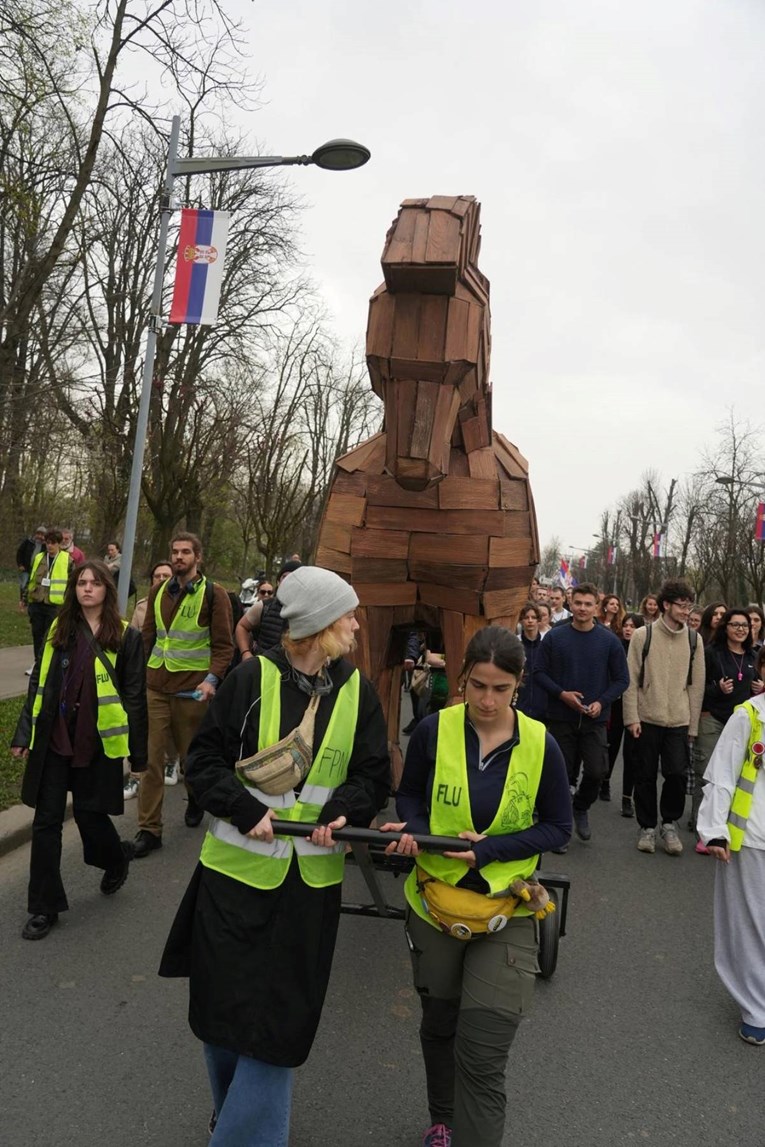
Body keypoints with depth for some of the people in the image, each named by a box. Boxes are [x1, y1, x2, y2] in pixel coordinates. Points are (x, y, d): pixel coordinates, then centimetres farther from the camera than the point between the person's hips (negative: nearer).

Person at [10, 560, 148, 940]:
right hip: (54, 738, 3)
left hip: (99, 741, -3)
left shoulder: (124, 636, -4)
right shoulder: (59, 629, 5)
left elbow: (135, 696, -3)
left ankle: (116, 858, 40)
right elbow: (38, 684, 10)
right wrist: (24, 734, 7)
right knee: (46, 820, 4)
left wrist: (137, 752, -4)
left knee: (89, 812, 6)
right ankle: (44, 907, 19)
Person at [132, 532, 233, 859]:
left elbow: (223, 645, -8)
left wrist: (212, 679, -21)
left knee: (191, 754, 12)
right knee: (151, 757, 1)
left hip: (191, 689, -3)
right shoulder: (158, 592, 10)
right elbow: (147, 636, 15)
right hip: (155, 685, 4)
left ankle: (196, 799, 42)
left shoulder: (213, 594, -5)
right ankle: (149, 829, 9)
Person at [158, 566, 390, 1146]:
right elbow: (204, 761, -6)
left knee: (279, 1021, 4)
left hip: (312, 878, 2)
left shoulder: (358, 691, -1)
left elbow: (374, 776, 4)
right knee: (227, 1006, 14)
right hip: (237, 866, -1)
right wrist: (248, 810, -20)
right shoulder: (253, 678, -10)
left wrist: (342, 811, -16)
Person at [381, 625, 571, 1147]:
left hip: (506, 909, -2)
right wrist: (414, 829, -20)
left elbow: (558, 827, -4)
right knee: (439, 1025, 23)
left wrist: (491, 848, -18)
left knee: (482, 1052, -7)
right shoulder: (434, 731, -13)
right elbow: (409, 796, 2)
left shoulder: (540, 745, -13)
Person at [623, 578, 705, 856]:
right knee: (646, 776, 7)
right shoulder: (643, 635, -3)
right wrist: (632, 717, -8)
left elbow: (697, 685, 6)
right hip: (647, 719, -1)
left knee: (677, 773, -6)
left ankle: (669, 823, 18)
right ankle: (647, 827, 24)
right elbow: (631, 680, -3)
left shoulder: (694, 640, 4)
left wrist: (693, 725, 5)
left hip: (679, 721, 1)